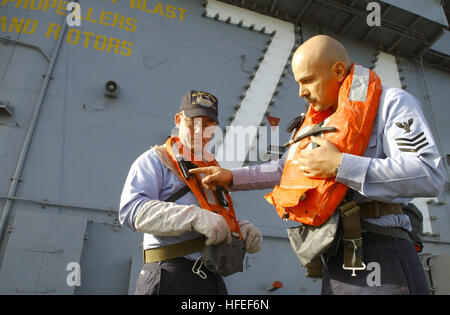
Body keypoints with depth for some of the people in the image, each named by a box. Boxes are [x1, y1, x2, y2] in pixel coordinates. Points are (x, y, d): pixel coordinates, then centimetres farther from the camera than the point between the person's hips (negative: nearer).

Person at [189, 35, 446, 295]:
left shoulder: (392, 102, -6)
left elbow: (430, 174, -19)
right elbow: (285, 168, 22)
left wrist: (340, 166, -22)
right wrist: (231, 177, 14)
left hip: (382, 258, -6)